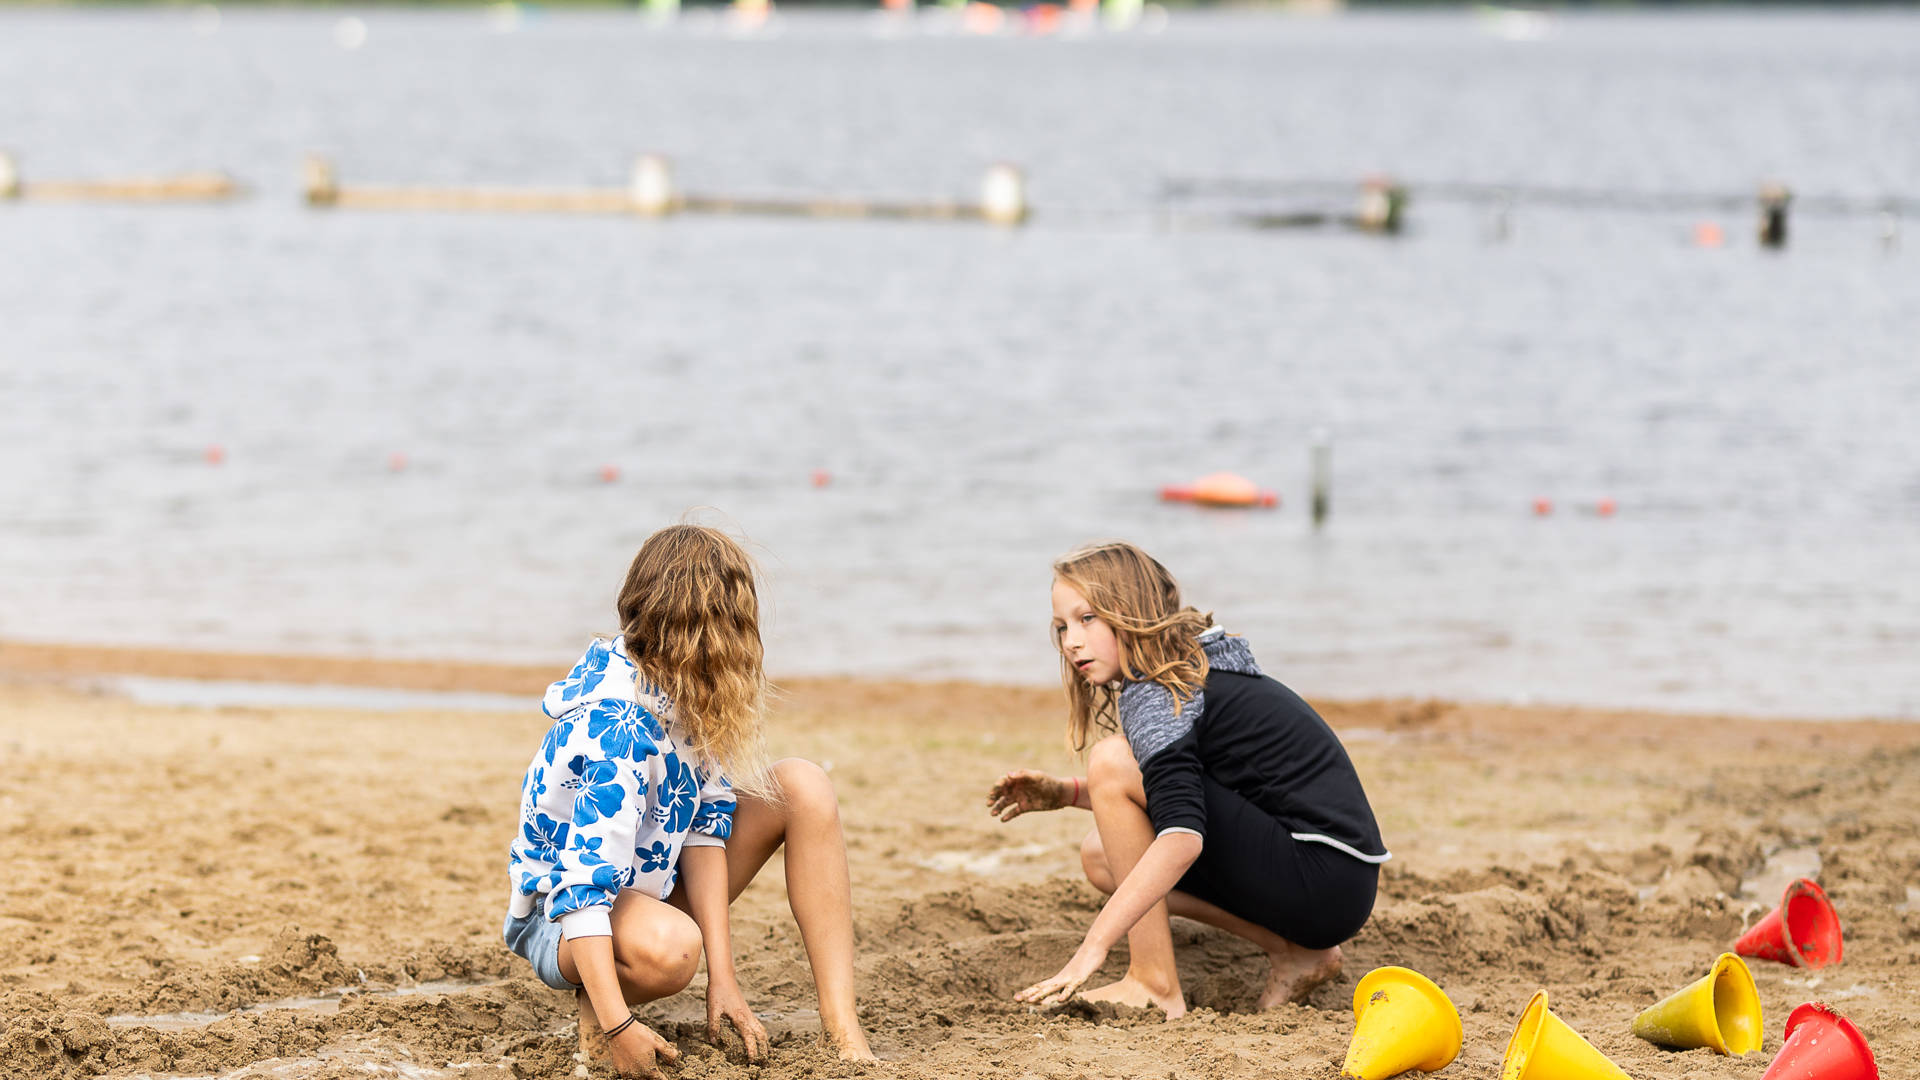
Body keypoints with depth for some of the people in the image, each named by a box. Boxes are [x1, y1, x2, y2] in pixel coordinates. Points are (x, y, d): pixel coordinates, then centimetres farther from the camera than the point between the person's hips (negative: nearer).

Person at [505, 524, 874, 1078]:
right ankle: (596, 1003, -7)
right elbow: (583, 881, -37)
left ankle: (841, 1023, -14)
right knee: (666, 947, -43)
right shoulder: (614, 726, -32)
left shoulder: (687, 693, -6)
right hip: (559, 914, -8)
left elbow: (705, 823, -10)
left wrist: (722, 976, -18)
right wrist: (617, 1028, -42)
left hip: (655, 883, 8)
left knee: (802, 787, -9)